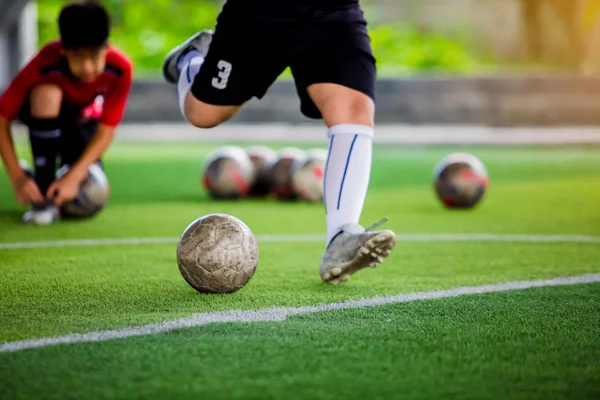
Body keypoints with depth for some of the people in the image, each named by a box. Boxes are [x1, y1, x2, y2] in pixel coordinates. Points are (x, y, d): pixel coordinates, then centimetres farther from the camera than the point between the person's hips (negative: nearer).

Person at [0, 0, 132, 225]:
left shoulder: (120, 69, -31)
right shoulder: (44, 66, -36)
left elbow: (106, 131, -26)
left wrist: (74, 176, -36)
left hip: (82, 120, 2)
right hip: (44, 113, -2)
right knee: (47, 94, -39)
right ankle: (45, 196, -27)